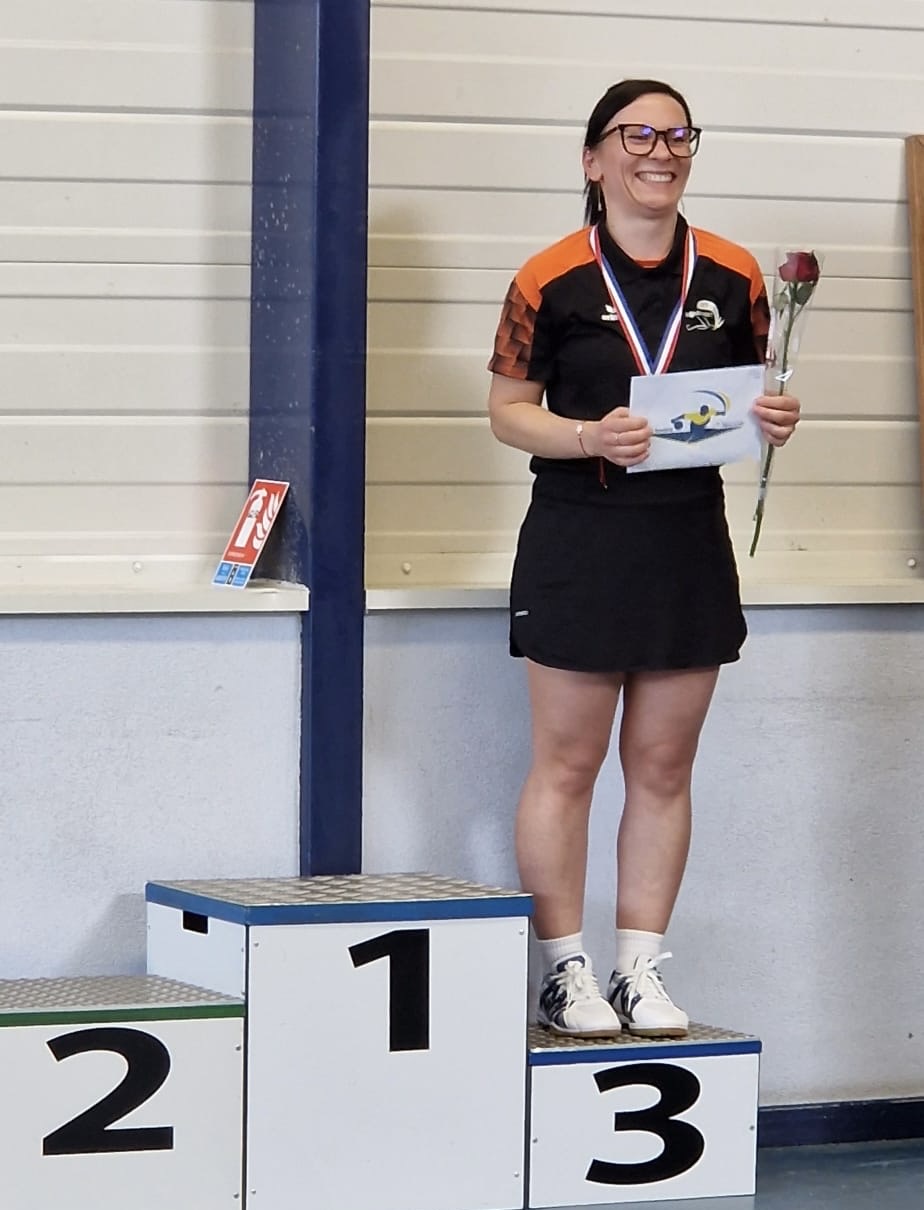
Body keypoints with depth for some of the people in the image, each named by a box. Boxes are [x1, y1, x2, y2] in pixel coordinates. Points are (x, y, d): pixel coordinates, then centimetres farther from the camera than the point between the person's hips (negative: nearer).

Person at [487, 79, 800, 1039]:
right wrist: (591, 437, -18)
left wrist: (772, 421, -6)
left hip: (689, 542, 4)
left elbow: (751, 398, 16)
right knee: (566, 764, 0)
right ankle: (564, 974, 8)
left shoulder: (731, 277, 7)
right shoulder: (552, 279, -4)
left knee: (663, 767, 8)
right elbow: (508, 411, -2)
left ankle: (641, 970, 16)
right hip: (578, 541, -4)